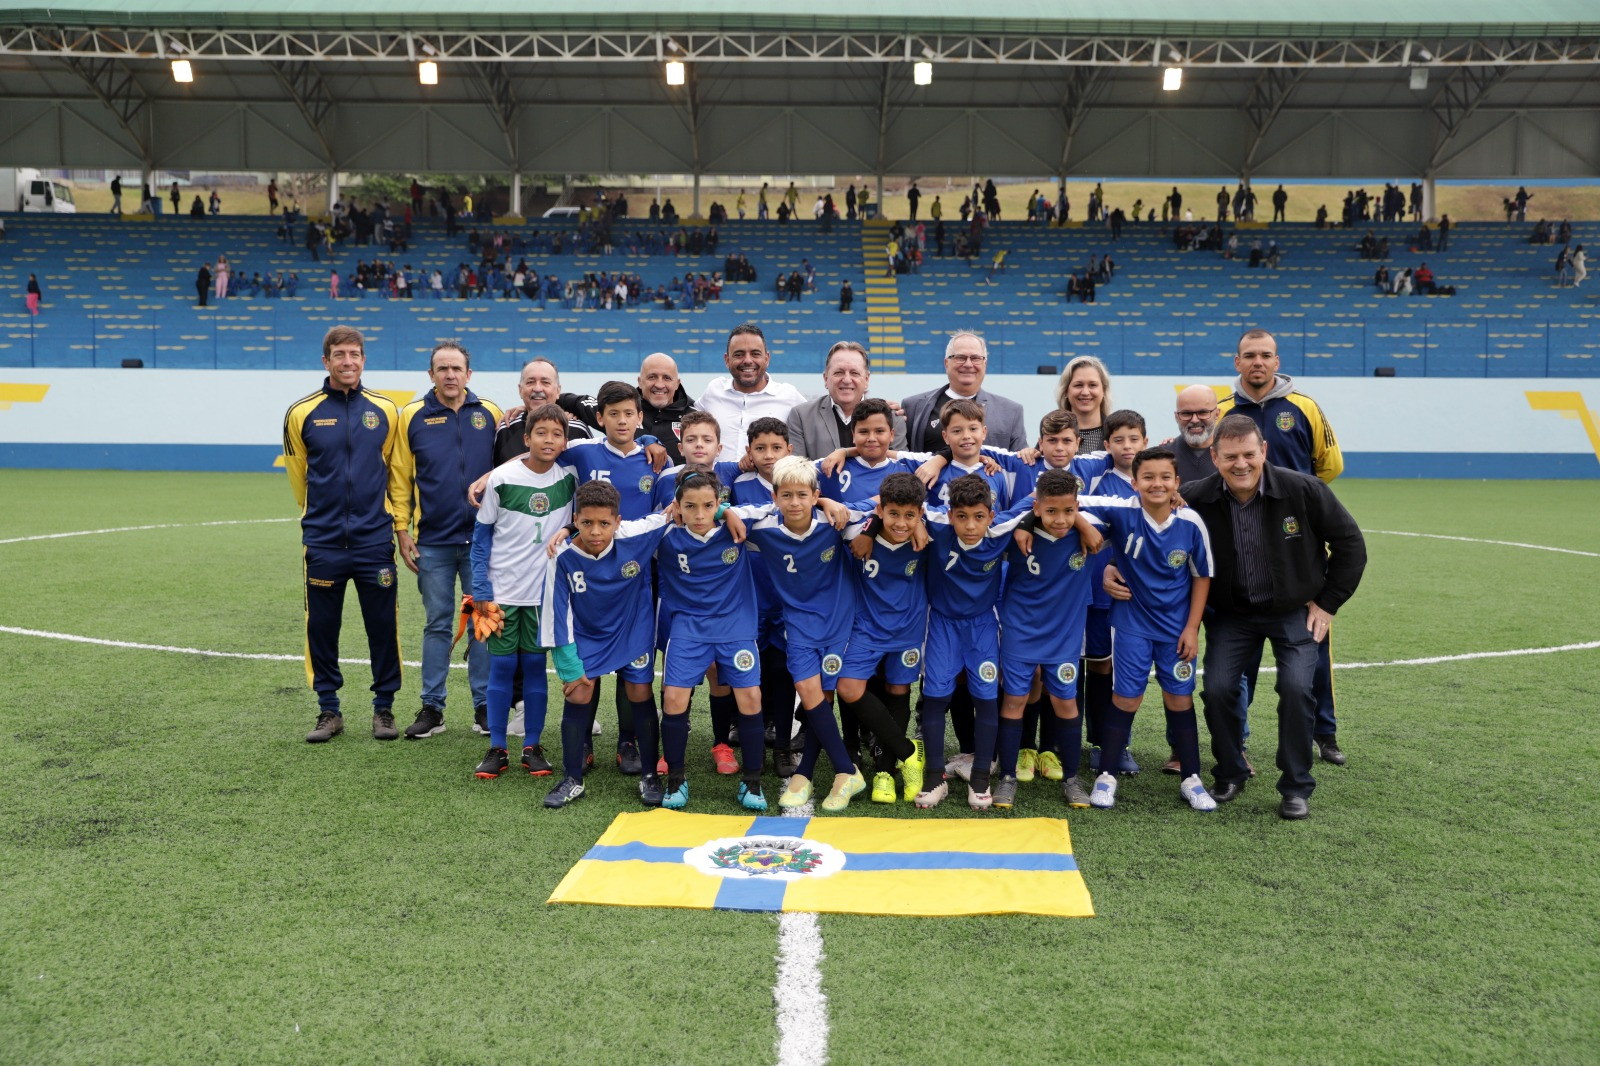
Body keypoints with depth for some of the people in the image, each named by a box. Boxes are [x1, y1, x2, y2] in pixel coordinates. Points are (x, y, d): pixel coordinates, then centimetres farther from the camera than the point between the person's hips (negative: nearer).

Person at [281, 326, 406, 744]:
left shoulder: (385, 410, 3)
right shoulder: (302, 413, 0)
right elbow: (299, 475, 13)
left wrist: (399, 524, 10)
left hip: (375, 540, 0)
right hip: (323, 541, 0)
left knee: (383, 626, 4)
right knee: (321, 627, 5)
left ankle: (384, 707, 18)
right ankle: (329, 710, 19)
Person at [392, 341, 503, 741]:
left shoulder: (490, 414, 3)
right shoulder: (413, 416, 2)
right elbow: (401, 477, 5)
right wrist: (403, 531, 1)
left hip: (481, 539, 0)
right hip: (433, 542, 0)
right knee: (437, 623, 7)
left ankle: (484, 705, 15)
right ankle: (432, 708, 15)